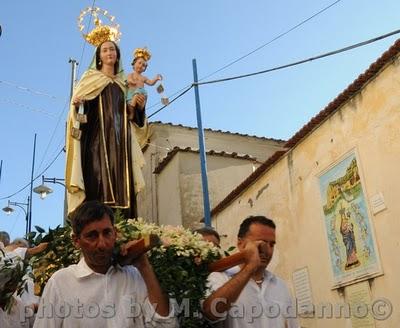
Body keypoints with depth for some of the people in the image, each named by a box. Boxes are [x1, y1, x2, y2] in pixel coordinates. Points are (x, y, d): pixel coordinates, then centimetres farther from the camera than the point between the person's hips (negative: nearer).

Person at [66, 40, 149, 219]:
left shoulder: (122, 83, 23)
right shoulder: (91, 77, 12)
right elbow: (77, 100, 3)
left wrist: (139, 107, 3)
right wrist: (76, 103, -19)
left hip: (119, 140, 4)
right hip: (97, 136, -4)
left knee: (121, 184, -7)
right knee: (97, 182, -16)